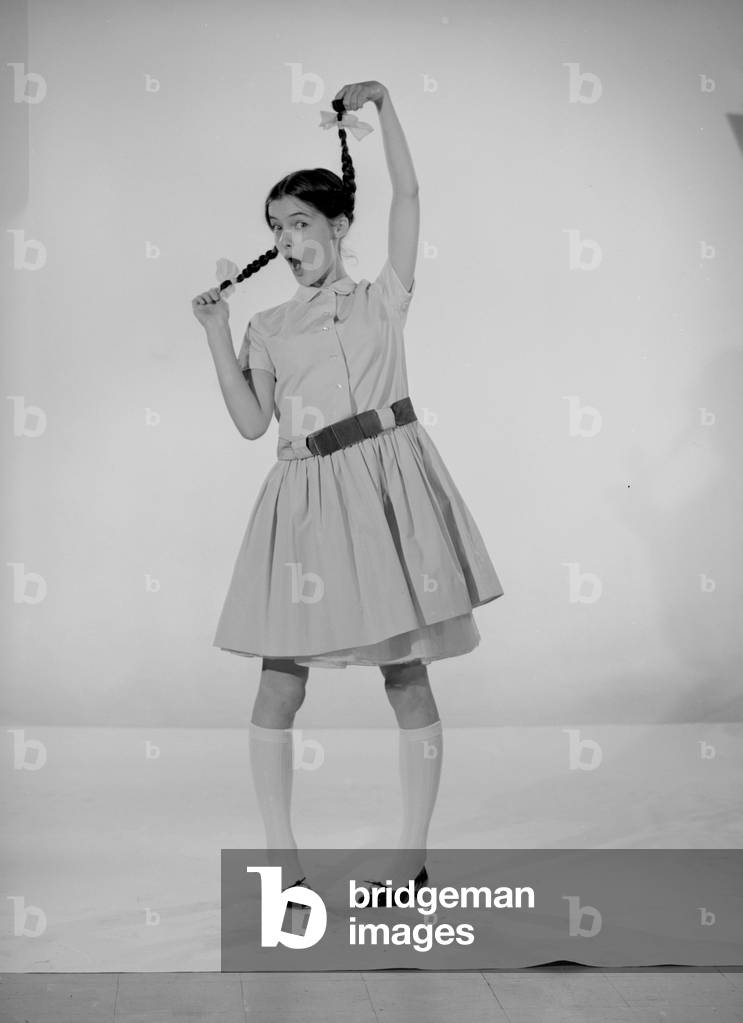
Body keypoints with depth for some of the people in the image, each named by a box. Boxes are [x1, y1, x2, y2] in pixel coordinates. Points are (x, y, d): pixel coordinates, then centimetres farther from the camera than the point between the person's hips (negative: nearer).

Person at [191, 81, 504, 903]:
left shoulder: (382, 299, 10)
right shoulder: (269, 327, 13)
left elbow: (408, 196, 3)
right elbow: (251, 422, 3)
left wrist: (383, 108, 3)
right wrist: (217, 336, -1)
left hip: (388, 481, -1)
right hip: (308, 496, 2)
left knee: (407, 678, 2)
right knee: (280, 681, -1)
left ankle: (411, 859, 14)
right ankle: (282, 860, 13)